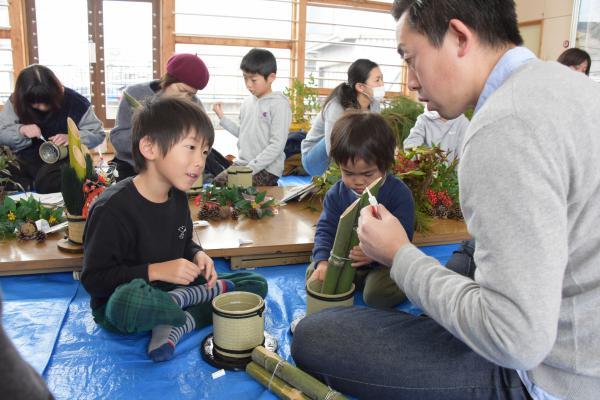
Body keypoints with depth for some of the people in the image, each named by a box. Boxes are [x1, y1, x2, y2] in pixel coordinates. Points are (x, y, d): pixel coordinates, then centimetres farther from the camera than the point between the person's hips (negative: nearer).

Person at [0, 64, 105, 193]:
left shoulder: (75, 102, -11)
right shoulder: (16, 102, -3)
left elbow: (98, 134, -6)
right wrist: (20, 130, -24)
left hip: (63, 159, -3)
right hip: (27, 161, 3)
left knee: (46, 183, -36)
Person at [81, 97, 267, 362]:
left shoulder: (177, 197, 1)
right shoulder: (113, 207, -21)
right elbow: (94, 279, -19)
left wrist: (197, 255, -6)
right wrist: (156, 271, -25)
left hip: (170, 289, 7)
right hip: (118, 303, -7)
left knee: (256, 284, -3)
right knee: (129, 301, -45)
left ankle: (176, 324, -18)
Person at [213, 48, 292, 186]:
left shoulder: (279, 104, -12)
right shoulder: (247, 102, 10)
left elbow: (277, 145, -17)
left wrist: (251, 168, -19)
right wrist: (221, 117, 10)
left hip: (266, 169, -8)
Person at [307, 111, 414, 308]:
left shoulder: (399, 193, -16)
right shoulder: (336, 194, -4)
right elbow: (326, 229, -4)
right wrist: (323, 261, -24)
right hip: (344, 259, 4)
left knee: (377, 293, -28)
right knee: (313, 273, -9)